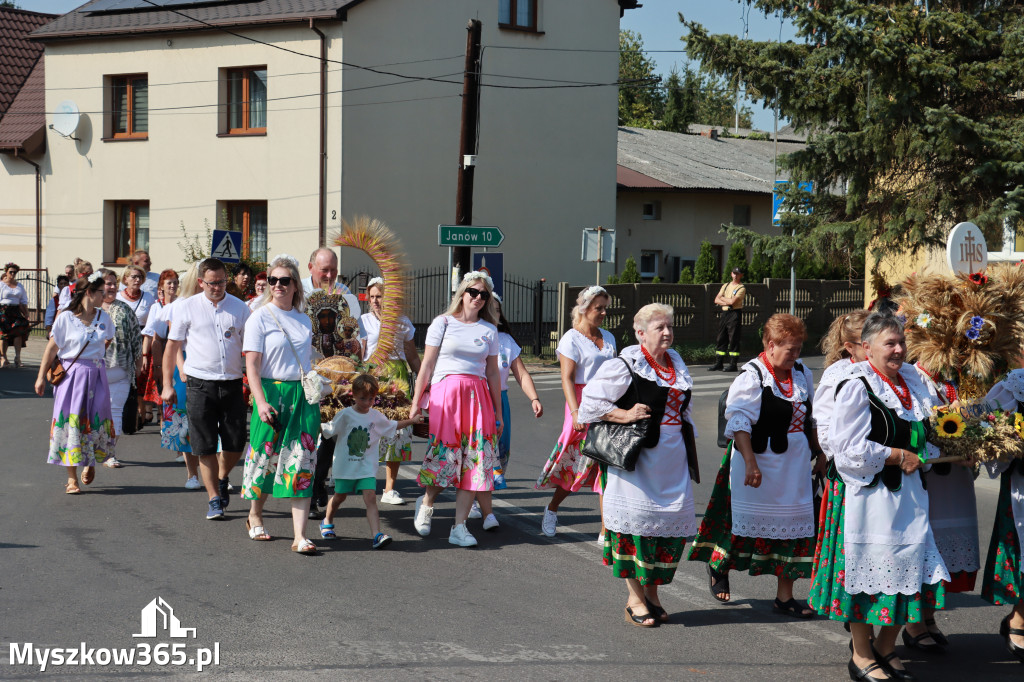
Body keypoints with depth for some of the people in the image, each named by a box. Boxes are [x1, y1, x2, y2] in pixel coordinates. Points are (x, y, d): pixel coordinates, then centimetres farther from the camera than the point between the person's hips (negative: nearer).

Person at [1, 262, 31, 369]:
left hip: (16, 311, 3)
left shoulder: (19, 286, 16)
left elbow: (24, 302, 17)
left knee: (19, 331, -13)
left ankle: (17, 356, -13)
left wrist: (27, 316, 11)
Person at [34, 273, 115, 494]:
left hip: (96, 376, 4)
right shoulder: (65, 318, -6)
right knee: (71, 423, -4)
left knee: (96, 422, 2)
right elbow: (52, 348, -2)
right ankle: (72, 478, 1)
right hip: (71, 375, -4)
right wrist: (41, 376, -1)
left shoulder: (103, 318, 7)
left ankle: (91, 462, 28)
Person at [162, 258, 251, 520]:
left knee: (236, 444, 3)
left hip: (232, 383, 1)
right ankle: (214, 499, 10)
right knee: (206, 447, 0)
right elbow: (172, 347, 7)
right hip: (200, 384, -1)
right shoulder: (186, 308, 3)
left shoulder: (239, 308, 6)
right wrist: (168, 385, 5)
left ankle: (221, 479, 32)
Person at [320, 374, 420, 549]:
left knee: (370, 497, -13)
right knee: (339, 496, 16)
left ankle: (376, 535, -23)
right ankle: (327, 522, 44)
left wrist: (412, 421, 11)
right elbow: (328, 430, -3)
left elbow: (393, 426, 19)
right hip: (345, 466, -1)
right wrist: (318, 425, -20)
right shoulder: (345, 415, -9)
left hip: (367, 467, 1)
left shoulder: (376, 416, 3)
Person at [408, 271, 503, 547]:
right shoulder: (443, 323, 5)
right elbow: (427, 364, 3)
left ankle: (459, 527, -1)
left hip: (478, 397, 3)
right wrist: (416, 402, -1)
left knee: (474, 458, -5)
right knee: (446, 454, -9)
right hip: (445, 392, -3)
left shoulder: (489, 330, 14)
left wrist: (498, 412, 13)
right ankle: (427, 502, 22)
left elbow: (492, 373, 15)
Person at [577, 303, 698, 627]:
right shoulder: (624, 366, -7)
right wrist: (625, 415, -15)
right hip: (638, 456, -6)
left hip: (672, 457, 7)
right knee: (637, 519, -5)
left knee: (672, 522, 4)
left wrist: (691, 452, 21)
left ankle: (652, 592, 18)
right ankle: (635, 598, 5)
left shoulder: (677, 364, 15)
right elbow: (590, 402, -7)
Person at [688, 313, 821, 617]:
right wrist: (750, 463, -24)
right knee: (748, 523, 4)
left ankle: (785, 596, 11)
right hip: (761, 462, -6)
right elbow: (740, 423, -17)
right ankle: (718, 565, 32)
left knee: (793, 524, 4)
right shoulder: (751, 378, -13)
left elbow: (811, 418, 19)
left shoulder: (802, 374, 7)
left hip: (795, 465, 6)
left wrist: (819, 452, 18)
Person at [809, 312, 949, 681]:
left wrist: (923, 456, 4)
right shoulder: (856, 387, -13)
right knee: (867, 568, 0)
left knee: (907, 566, 7)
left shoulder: (911, 381, 10)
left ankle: (886, 647, 23)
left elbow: (923, 433, 24)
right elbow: (849, 449, -18)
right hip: (867, 493, -7)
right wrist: (898, 456, -13)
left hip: (907, 492, 7)